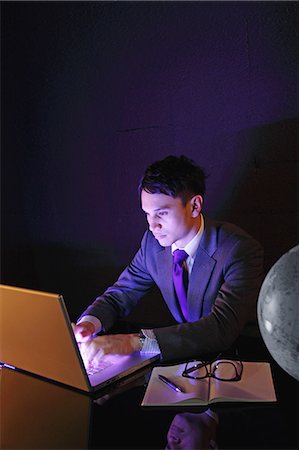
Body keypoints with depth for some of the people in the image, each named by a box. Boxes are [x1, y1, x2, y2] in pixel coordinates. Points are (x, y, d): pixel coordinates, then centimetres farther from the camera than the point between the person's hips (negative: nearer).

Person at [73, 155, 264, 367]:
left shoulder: (241, 250, -23)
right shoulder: (153, 242, -6)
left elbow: (223, 328, -33)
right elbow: (120, 295, 2)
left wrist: (137, 341, -41)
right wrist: (88, 324, -20)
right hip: (185, 354, 4)